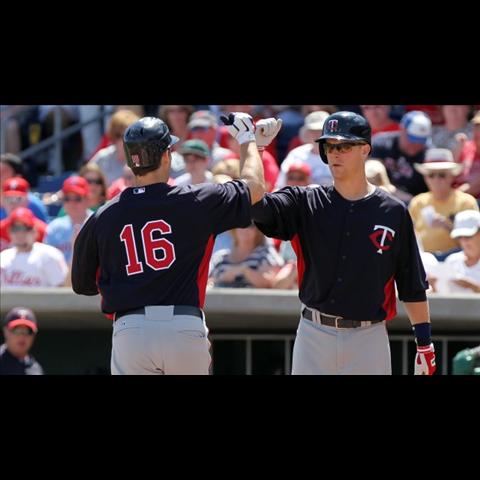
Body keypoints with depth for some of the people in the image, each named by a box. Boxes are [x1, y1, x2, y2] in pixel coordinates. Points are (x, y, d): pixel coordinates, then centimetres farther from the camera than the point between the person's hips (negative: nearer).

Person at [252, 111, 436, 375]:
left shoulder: (393, 212, 2)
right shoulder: (305, 204, 3)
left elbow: (412, 285, 5)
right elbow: (256, 205, -15)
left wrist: (425, 343, 1)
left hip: (369, 339, -1)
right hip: (314, 334, 1)